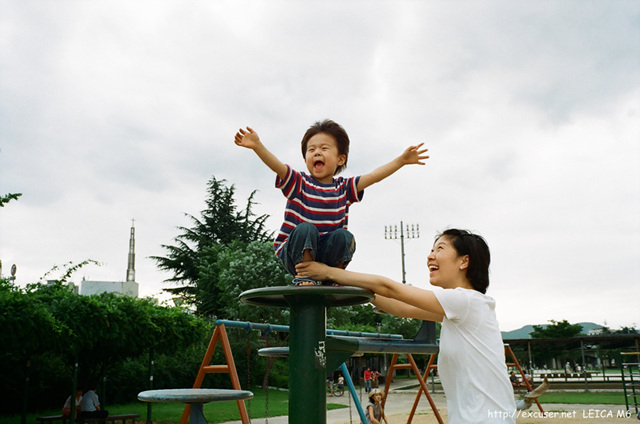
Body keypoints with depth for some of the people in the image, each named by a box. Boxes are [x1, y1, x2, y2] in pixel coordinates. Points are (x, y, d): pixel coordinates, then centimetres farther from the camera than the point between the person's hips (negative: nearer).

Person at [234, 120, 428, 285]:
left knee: (344, 236, -26)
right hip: (294, 253, -2)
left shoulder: (344, 188, 7)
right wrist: (257, 145, -35)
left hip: (327, 255, 3)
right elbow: (277, 165, -18)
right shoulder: (299, 183, -2)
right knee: (305, 229, -32)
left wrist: (402, 160, -7)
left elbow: (374, 176, 1)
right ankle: (303, 276, -15)